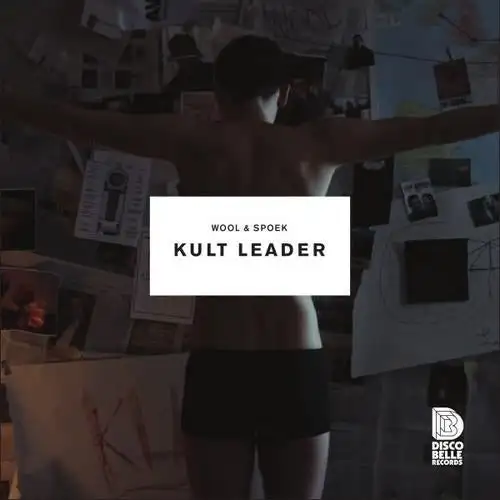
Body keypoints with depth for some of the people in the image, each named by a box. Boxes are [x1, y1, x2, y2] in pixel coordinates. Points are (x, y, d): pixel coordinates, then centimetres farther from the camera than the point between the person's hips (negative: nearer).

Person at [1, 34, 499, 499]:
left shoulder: (192, 140, 1)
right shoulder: (322, 142, 3)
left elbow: (73, 120, 8)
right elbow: (435, 127, 9)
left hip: (216, 368, -1)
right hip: (298, 367, 1)